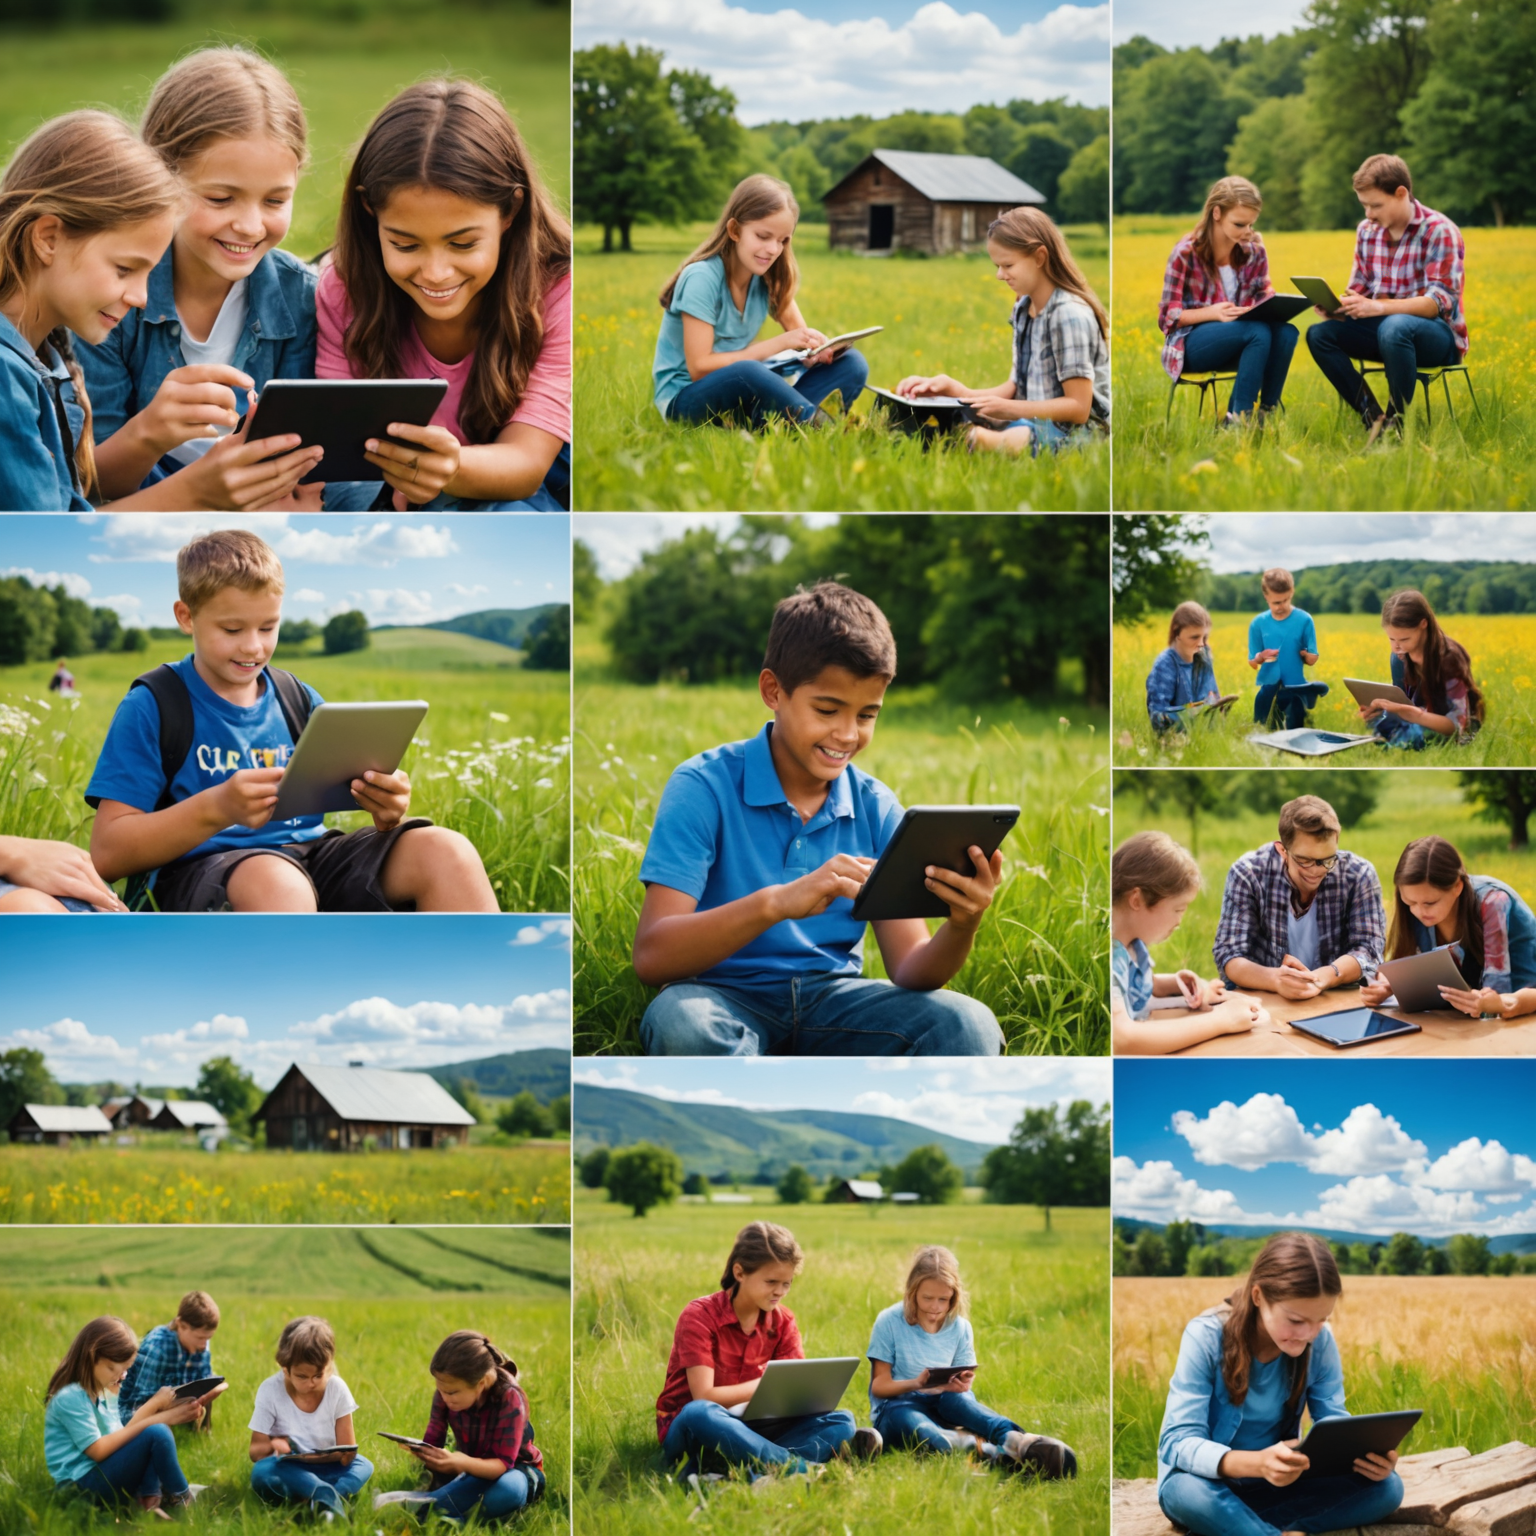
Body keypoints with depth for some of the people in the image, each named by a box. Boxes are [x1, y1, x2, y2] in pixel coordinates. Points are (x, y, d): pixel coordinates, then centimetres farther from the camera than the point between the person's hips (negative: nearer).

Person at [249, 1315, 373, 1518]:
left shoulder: (337, 1389, -6)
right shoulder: (270, 1391, -10)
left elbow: (348, 1452, -5)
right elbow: (255, 1451, -7)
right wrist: (273, 1446, -31)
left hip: (326, 1469, 2)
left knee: (363, 1465, -23)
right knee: (262, 1472, -35)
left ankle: (323, 1499, -45)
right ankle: (329, 1496, -49)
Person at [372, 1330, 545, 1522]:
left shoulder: (509, 1398, -28)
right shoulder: (448, 1389, -15)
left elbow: (503, 1464, -31)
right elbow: (433, 1441, -13)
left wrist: (460, 1463, -49)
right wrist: (423, 1452, -39)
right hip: (471, 1466, 5)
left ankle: (422, 1505, -41)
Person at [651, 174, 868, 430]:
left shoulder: (769, 278, 2)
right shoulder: (701, 277, -17)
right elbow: (699, 367, -20)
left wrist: (815, 349, -22)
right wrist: (779, 344, -23)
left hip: (741, 390, 7)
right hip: (686, 398, -7)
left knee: (852, 364, -11)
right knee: (746, 373, -43)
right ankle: (820, 424, -27)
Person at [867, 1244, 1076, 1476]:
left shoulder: (960, 1328, 4)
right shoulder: (889, 1322, -6)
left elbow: (961, 1383, 4)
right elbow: (879, 1385, -6)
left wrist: (962, 1384, -22)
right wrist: (916, 1383, -27)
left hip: (942, 1404, 3)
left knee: (957, 1398, -36)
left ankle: (1015, 1440, -56)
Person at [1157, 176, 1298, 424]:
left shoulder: (1255, 251, 1)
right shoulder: (1186, 253, -12)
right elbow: (1168, 317, -10)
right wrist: (1213, 312, -27)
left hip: (1236, 343, 5)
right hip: (1193, 343, -5)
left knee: (1286, 333, -27)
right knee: (1259, 331, -33)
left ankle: (1267, 412, -19)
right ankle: (1239, 418, -28)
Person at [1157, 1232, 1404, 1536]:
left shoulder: (1321, 1341, -8)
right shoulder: (1206, 1336, -21)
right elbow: (1178, 1442, -28)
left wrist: (1367, 1452, -32)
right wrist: (1257, 1463, -47)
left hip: (1277, 1484, 5)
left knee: (1386, 1486, -19)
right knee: (1190, 1492, -41)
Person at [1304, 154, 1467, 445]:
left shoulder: (1439, 232, -14)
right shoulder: (1367, 231, 6)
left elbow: (1439, 301, -22)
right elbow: (1357, 290, 11)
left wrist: (1378, 306, -35)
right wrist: (1337, 304, -15)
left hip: (1438, 335, -6)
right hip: (1382, 326, 6)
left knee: (1394, 328, -40)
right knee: (1319, 333, -18)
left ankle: (1397, 423, -23)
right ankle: (1372, 418, -19)